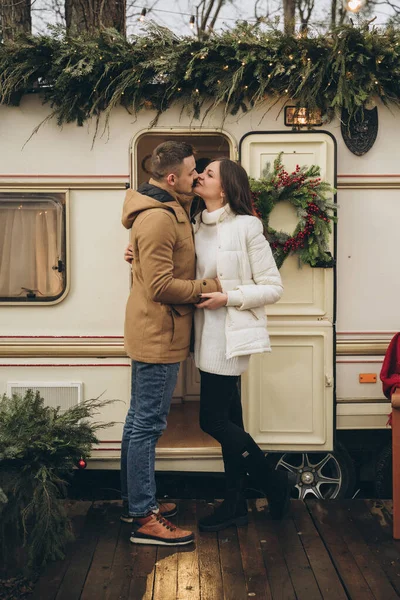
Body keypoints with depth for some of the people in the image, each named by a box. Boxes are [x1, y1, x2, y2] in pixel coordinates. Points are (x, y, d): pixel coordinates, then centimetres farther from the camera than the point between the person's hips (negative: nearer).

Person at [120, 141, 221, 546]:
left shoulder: (167, 210, 14)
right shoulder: (158, 219, -20)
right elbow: (161, 285, -24)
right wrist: (204, 288, -14)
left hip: (151, 333, 11)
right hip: (158, 335, -11)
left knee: (140, 420, 17)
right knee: (148, 424, -4)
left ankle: (134, 501, 30)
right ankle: (145, 519, 6)